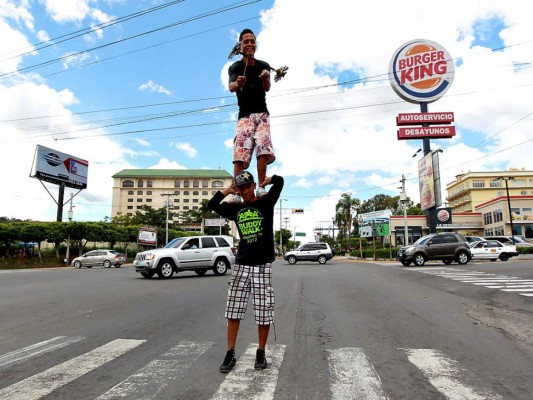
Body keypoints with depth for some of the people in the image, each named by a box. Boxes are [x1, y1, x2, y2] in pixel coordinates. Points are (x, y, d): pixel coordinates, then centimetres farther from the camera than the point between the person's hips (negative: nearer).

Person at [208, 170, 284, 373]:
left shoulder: (265, 202, 0)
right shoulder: (235, 208, 11)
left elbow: (279, 181, -11)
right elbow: (212, 204, 11)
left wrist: (263, 182, 7)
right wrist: (228, 190, 11)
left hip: (262, 265, -3)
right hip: (241, 265, 3)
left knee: (264, 311, 3)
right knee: (233, 310, 5)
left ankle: (261, 353, 21)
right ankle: (230, 354, 17)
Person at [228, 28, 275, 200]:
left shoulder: (264, 66, 11)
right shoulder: (235, 67, 6)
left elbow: (267, 88, -3)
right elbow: (230, 87, -12)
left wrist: (266, 79, -27)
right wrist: (237, 84, -36)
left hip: (262, 114, 2)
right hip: (244, 115, -1)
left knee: (263, 148, -16)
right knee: (240, 153, -14)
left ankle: (261, 188, -15)